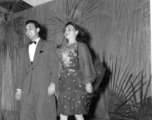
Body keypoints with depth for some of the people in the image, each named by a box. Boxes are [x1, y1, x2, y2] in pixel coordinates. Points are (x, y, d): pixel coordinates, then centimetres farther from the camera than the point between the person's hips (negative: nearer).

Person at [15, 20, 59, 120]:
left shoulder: (49, 45, 8)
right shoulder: (23, 50, 23)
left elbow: (55, 66, 0)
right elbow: (22, 71, 20)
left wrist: (53, 83, -12)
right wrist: (19, 88, 11)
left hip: (45, 88, -4)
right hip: (28, 90, 5)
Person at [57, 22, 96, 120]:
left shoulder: (81, 46, 1)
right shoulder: (62, 49, 17)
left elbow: (86, 64, -6)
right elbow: (61, 66, 16)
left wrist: (88, 82, -15)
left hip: (76, 82, -5)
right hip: (64, 82, 5)